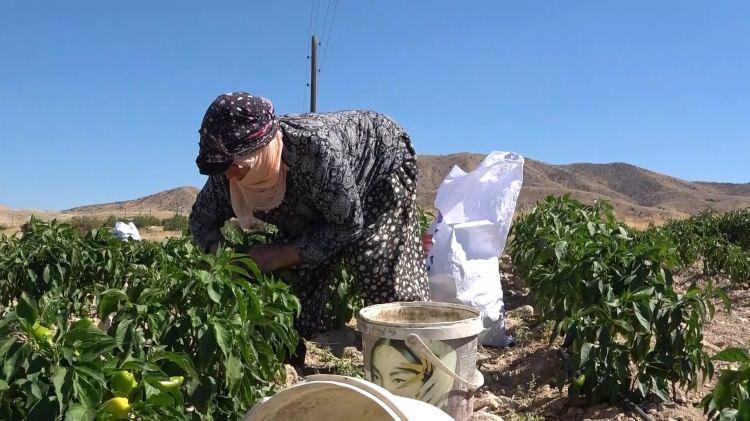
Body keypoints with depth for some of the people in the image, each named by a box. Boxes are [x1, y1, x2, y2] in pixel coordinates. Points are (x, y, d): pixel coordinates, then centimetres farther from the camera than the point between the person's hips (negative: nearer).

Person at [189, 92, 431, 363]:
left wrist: (280, 256, -34)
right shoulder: (226, 175, -26)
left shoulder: (318, 149, -45)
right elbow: (201, 219, -6)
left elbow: (348, 225, -31)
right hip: (314, 201, 6)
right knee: (294, 279, -3)